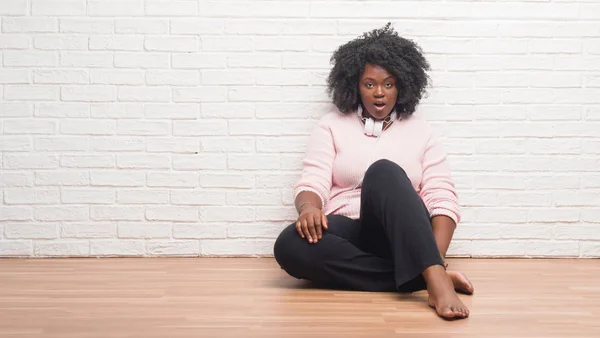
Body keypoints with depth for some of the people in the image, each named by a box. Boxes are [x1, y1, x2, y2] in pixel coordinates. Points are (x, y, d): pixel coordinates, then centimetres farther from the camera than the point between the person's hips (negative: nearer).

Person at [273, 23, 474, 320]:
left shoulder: (421, 131, 11)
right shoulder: (332, 126, 11)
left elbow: (442, 199, 1)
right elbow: (312, 183, -1)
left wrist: (436, 259, -18)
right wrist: (309, 207, -27)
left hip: (399, 235, -1)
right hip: (347, 232, 1)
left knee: (384, 171, -32)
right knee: (290, 245, -34)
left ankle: (436, 279, -48)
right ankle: (423, 278, -34)